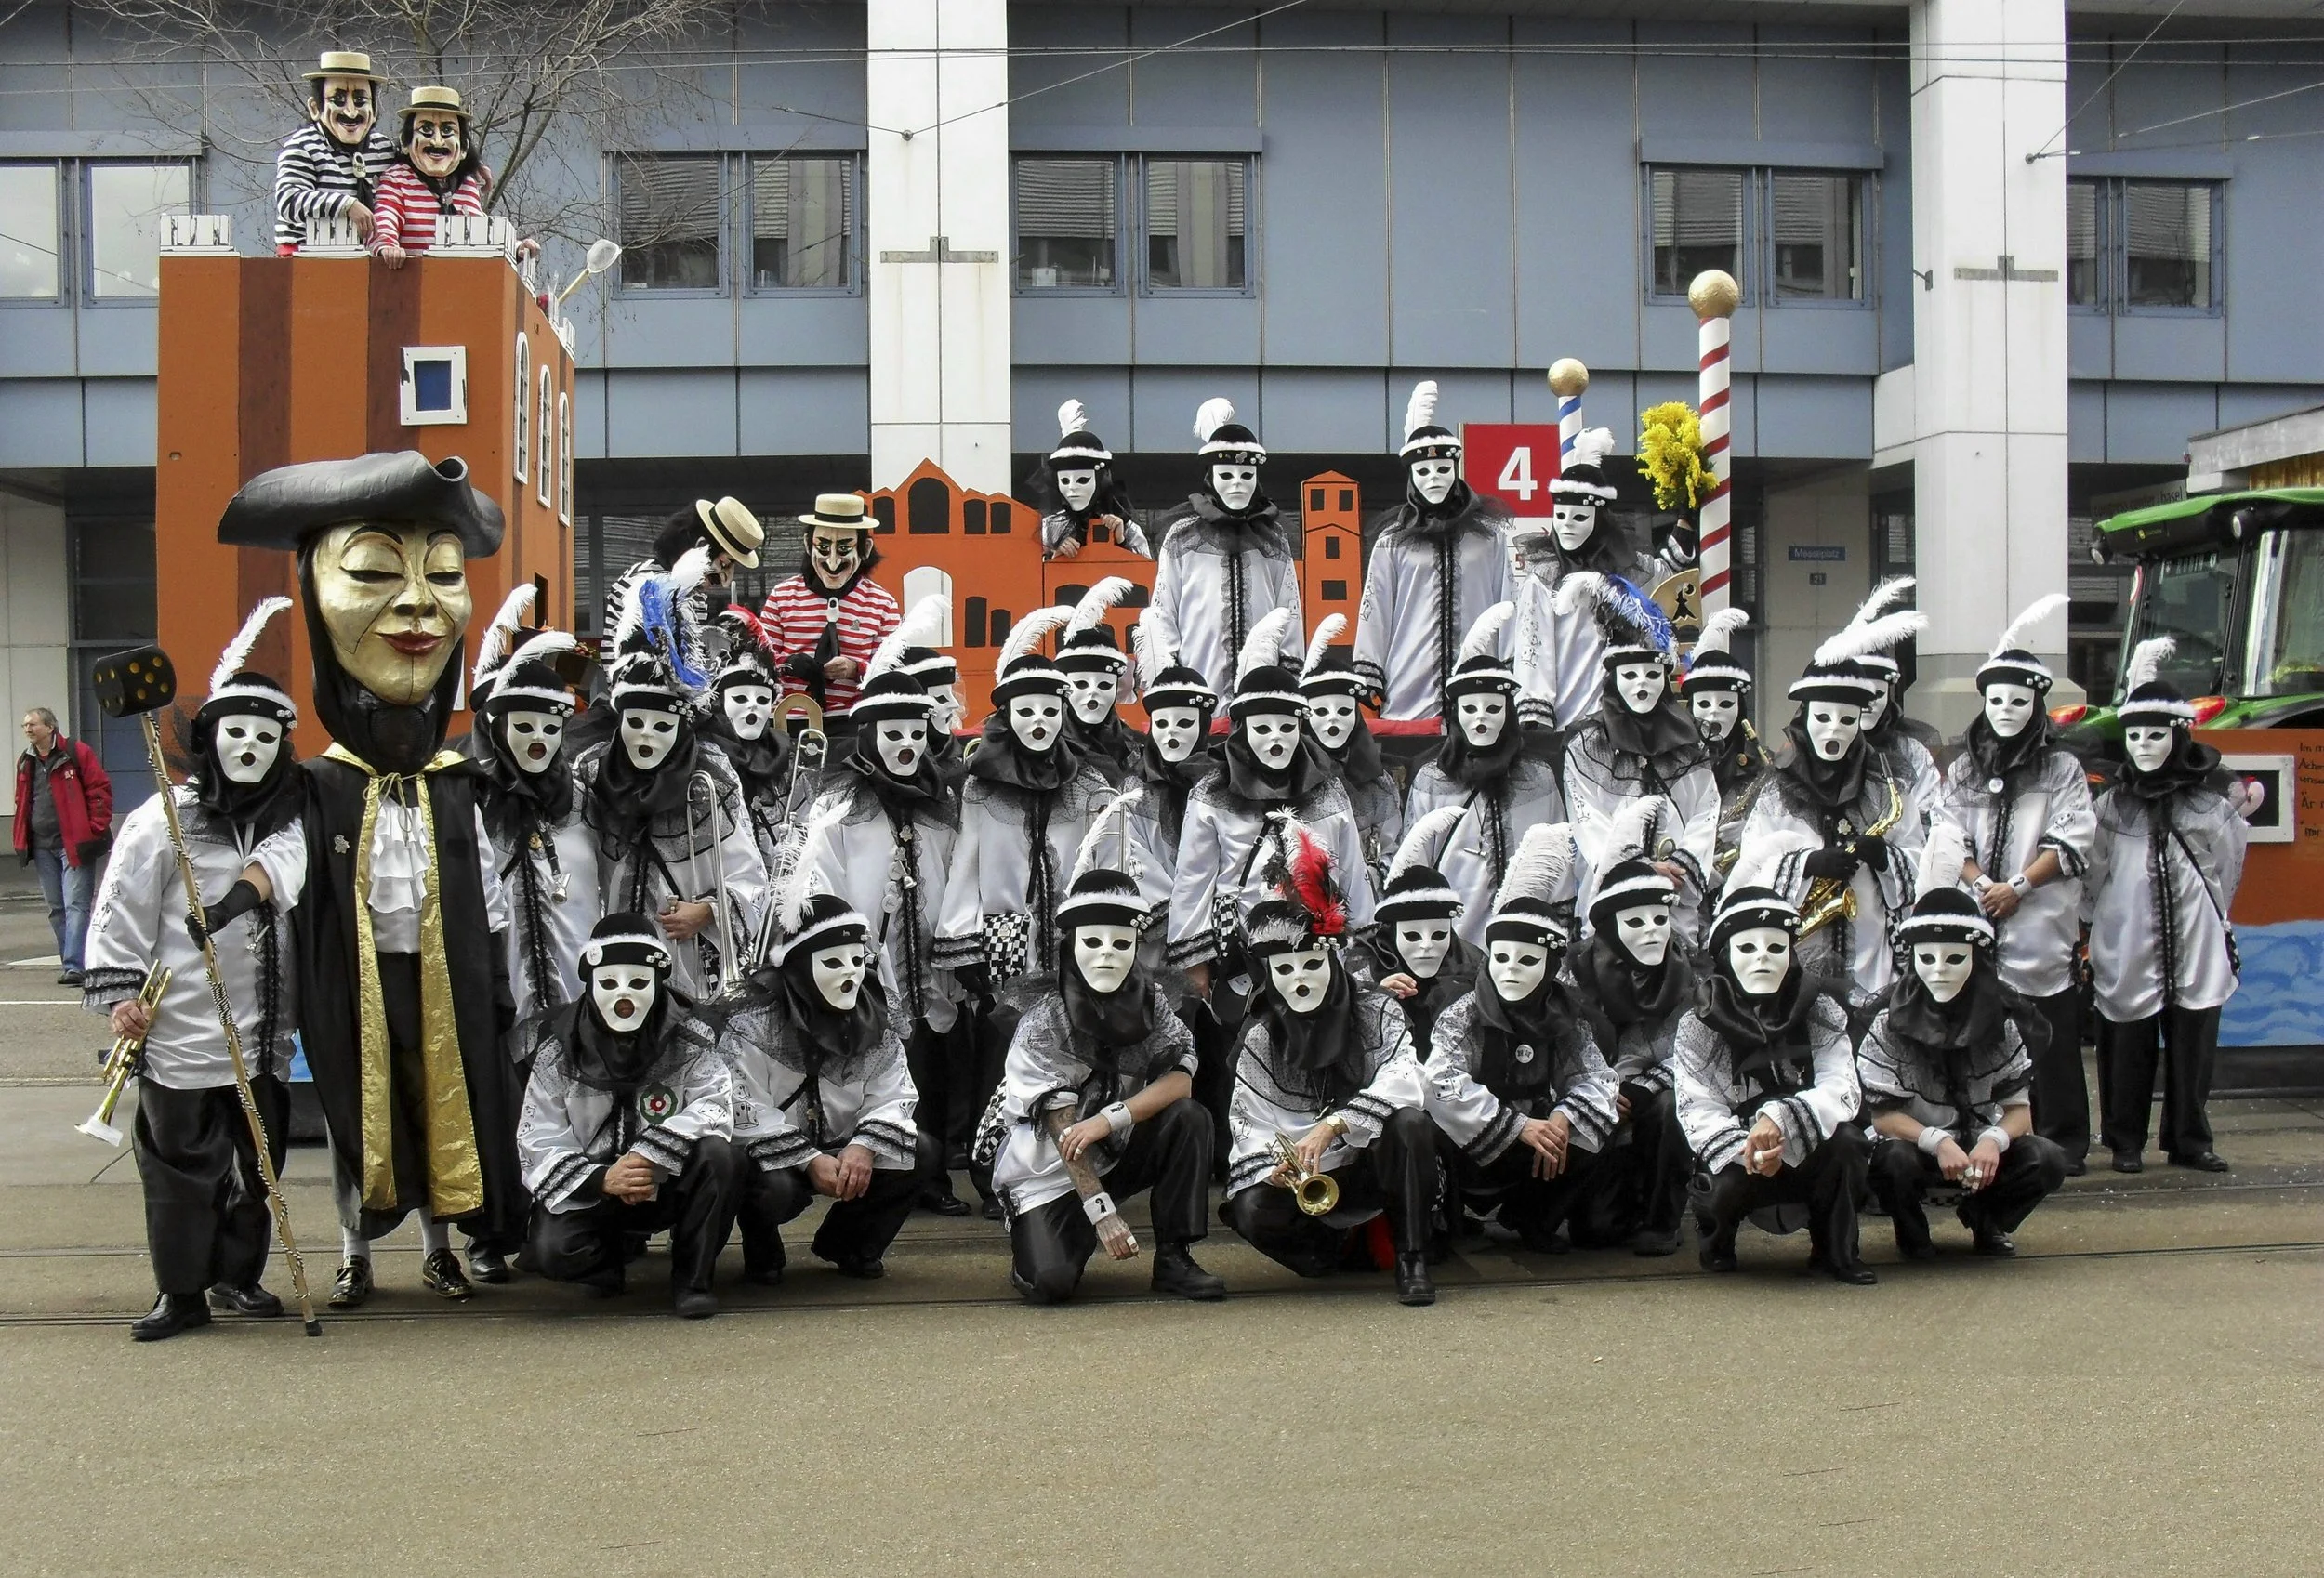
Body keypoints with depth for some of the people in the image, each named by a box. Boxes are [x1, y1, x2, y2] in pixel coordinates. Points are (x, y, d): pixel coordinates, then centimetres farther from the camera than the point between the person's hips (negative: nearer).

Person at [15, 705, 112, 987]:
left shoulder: (76, 753, -5)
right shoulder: (25, 763, 14)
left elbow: (100, 791, -6)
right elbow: (22, 803, 23)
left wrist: (94, 829, -11)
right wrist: (21, 841, 12)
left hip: (74, 844, -7)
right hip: (42, 846, 7)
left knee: (75, 905, -11)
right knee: (56, 909, 9)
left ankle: (74, 966, -15)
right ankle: (73, 962, 16)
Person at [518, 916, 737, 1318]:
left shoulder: (689, 1038, -7)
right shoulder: (559, 1050, -8)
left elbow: (715, 1104, -21)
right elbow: (539, 1142, -12)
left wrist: (652, 1155, -34)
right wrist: (601, 1180, -29)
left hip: (668, 1181, 0)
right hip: (589, 1190, 0)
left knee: (716, 1153, -31)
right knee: (552, 1251, -29)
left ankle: (692, 1279, -10)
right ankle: (612, 1256, 11)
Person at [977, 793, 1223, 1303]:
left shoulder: (1150, 1005, -4)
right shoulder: (1042, 1026, -17)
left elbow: (1179, 1080, -15)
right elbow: (1064, 1131, -21)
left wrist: (1112, 1118, -29)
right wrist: (1103, 1213, -27)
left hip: (1117, 1154, 5)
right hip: (1046, 1171, -5)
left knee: (1189, 1119, -21)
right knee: (1050, 1281, -26)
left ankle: (1174, 1258, -12)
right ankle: (1038, 1239, 11)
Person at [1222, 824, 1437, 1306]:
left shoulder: (1375, 1010, -6)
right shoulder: (1260, 1035, -2)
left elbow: (1403, 1081, -23)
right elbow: (1251, 1118, -7)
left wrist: (1331, 1127, -35)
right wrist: (1269, 1167, -30)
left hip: (1373, 1163, -1)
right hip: (1300, 1178, 1)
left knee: (1409, 1123, -33)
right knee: (1254, 1210, -30)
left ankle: (1412, 1260, -20)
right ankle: (1332, 1246, 4)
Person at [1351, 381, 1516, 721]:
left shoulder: (1489, 534, 9)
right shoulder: (1394, 541, 7)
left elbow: (1508, 605, 11)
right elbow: (1374, 611, 8)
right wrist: (1367, 679, 4)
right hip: (1409, 691, 0)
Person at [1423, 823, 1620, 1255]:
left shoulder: (1564, 1016, 2)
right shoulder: (1463, 1016, -12)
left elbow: (1591, 1075, -7)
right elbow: (1444, 1086, -27)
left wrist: (1563, 1116, -30)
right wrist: (1519, 1127, -34)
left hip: (1536, 1134, 4)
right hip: (1472, 1152, -4)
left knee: (1593, 1134, -20)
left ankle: (1532, 1220, 4)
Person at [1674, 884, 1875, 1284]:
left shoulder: (1820, 1012, -5)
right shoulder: (1698, 1026, -7)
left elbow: (1841, 1089, -20)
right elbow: (1698, 1110, -16)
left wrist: (1781, 1119, -39)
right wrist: (1745, 1150, -37)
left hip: (1810, 1157, 1)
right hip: (1736, 1159, -1)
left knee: (1846, 1139, -30)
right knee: (1727, 1184, -34)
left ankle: (1835, 1250, -4)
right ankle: (1718, 1236, 6)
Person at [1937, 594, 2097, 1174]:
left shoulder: (2063, 768, 7)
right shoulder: (1964, 769, 15)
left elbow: (2073, 842, -1)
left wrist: (2018, 886, -11)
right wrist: (1982, 886, -9)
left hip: (2043, 927, -2)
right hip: (1978, 930, 2)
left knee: (2052, 1038, -4)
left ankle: (2063, 1139, 2)